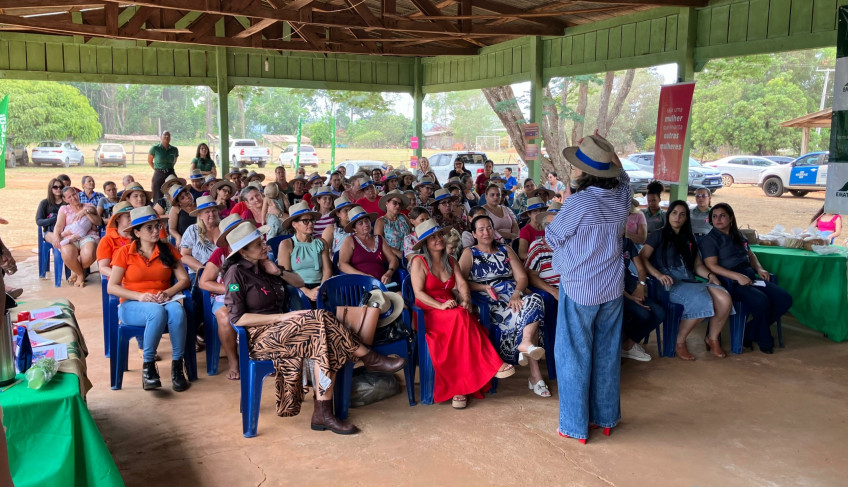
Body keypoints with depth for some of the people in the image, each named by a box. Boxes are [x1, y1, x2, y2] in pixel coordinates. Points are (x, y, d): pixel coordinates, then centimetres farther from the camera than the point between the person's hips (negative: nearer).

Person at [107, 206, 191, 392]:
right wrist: (139, 296, -18)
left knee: (177, 310, -35)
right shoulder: (124, 253, 1)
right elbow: (111, 287, -4)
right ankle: (148, 365, -23)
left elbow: (184, 279, 4)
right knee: (157, 312, -38)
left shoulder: (168, 250, 8)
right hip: (132, 305, -2)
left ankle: (178, 365, -25)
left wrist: (168, 293, -16)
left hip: (163, 302, 2)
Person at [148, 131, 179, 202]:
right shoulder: (155, 148, -3)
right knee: (158, 198, -2)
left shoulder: (174, 150, 4)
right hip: (158, 175, -2)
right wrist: (157, 169, 12)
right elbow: (149, 161, 10)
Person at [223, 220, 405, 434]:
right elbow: (238, 318, -13)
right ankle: (370, 358, -17)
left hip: (281, 330, 7)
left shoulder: (263, 266, 15)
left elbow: (299, 282, 23)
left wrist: (279, 272, 3)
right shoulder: (236, 273, -6)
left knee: (324, 342, -26)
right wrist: (282, 317, -17)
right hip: (260, 337, -7)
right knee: (320, 320, -28)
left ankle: (323, 413, -30)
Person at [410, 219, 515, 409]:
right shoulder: (419, 261, 2)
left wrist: (465, 301, -15)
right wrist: (440, 305, -23)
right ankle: (493, 366, -35)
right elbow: (419, 293, -9)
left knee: (463, 321, -33)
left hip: (452, 310, 5)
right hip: (428, 313, -5)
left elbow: (462, 284, 7)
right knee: (462, 317, -35)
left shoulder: (450, 261, 21)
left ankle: (460, 386, -38)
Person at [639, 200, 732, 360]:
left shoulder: (689, 238, 24)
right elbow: (642, 257, -6)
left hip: (690, 281, 6)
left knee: (724, 298, -21)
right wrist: (658, 275, -21)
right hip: (670, 283, -6)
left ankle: (712, 338, 4)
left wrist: (710, 275, -1)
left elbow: (698, 265, 21)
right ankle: (679, 343, -13)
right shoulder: (659, 235, 7)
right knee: (701, 301, -33)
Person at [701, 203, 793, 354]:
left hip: (750, 277, 8)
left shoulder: (738, 235, 21)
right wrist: (737, 276, -22)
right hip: (730, 282, -8)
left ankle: (749, 333, 0)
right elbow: (712, 266, -12)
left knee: (785, 299, -11)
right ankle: (765, 342, -5)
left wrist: (759, 269, 9)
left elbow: (750, 255, 31)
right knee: (761, 301, -31)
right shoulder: (709, 240, -1)